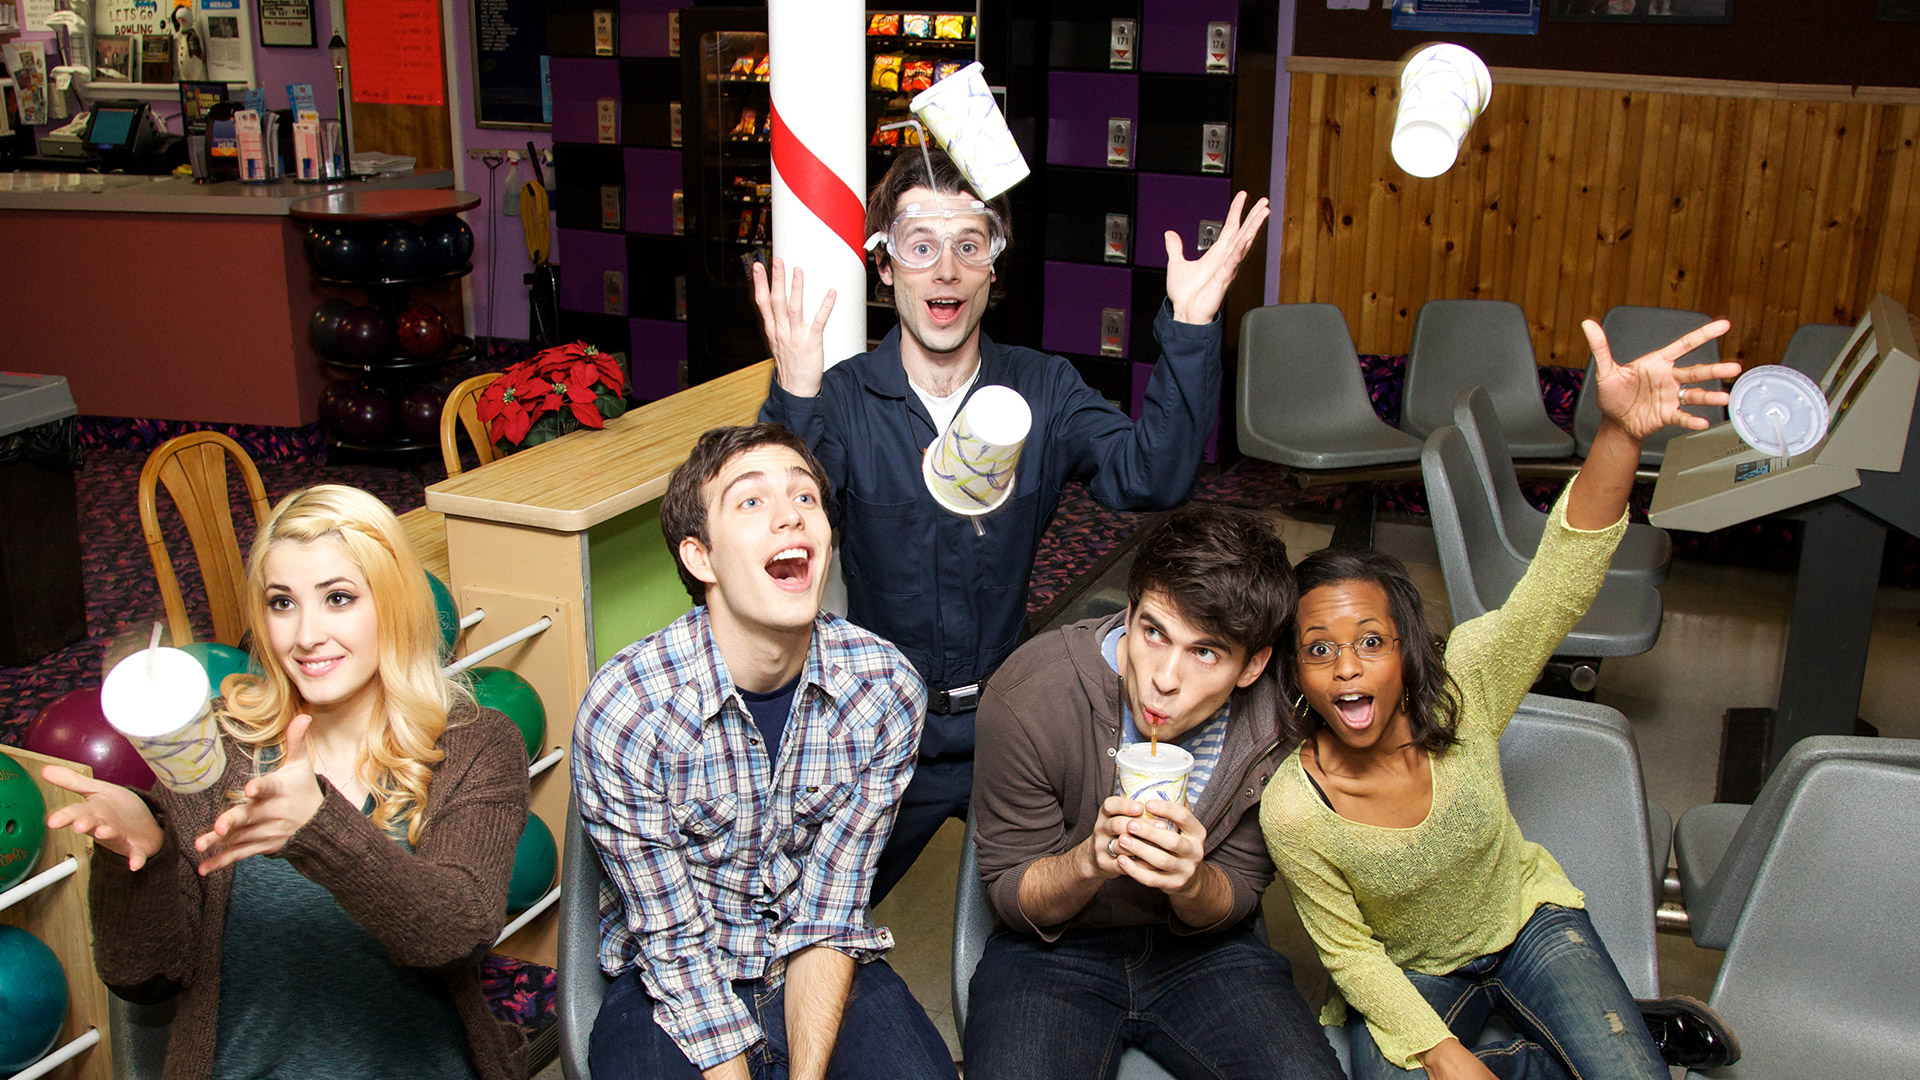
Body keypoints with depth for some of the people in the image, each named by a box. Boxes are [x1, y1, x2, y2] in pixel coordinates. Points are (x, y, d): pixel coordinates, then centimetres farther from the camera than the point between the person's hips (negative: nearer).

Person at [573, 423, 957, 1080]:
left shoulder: (886, 689, -12)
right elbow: (675, 943, -12)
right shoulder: (624, 711, -20)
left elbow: (828, 916, -7)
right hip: (674, 985, -2)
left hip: (824, 974, 2)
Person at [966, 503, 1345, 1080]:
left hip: (1204, 950, 2)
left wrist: (1191, 882, -27)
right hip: (1054, 952, -2)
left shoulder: (1277, 720, -15)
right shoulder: (1025, 697, -21)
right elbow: (1011, 896, -9)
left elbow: (1238, 897, -2)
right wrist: (1089, 860, -32)